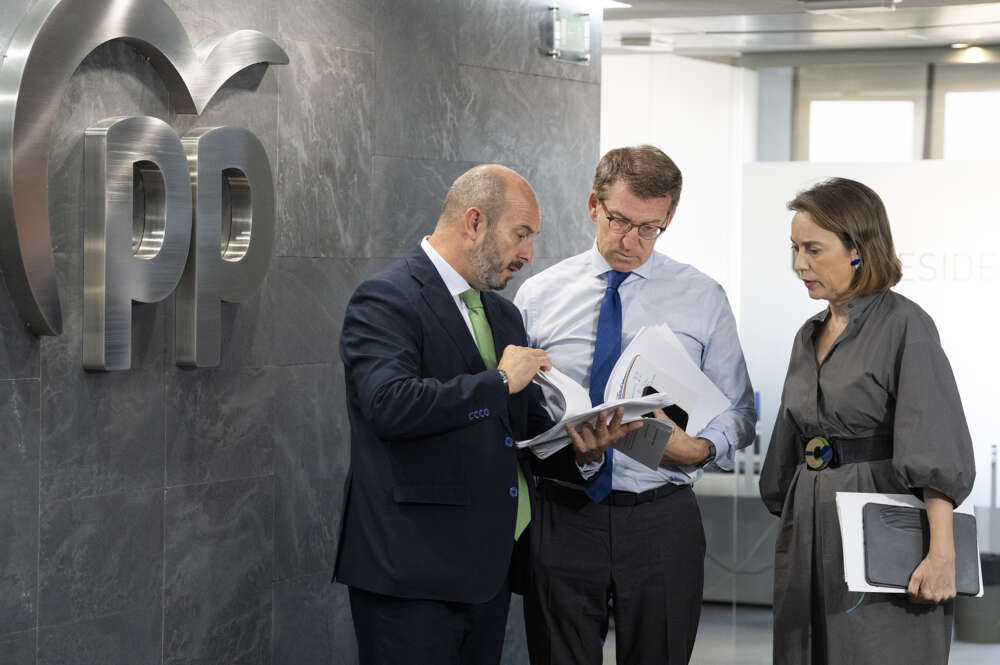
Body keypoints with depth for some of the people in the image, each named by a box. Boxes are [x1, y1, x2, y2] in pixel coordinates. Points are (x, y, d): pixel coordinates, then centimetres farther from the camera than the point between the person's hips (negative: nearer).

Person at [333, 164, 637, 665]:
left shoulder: (504, 315, 18)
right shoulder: (385, 301, -10)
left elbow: (529, 430, 20)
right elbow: (390, 404, -26)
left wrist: (581, 450, -2)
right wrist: (499, 381, -18)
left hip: (488, 566, 8)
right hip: (412, 570, -8)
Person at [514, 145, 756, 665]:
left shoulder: (702, 299, 4)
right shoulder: (538, 295, 4)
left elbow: (738, 411, 5)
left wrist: (700, 448, -16)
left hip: (661, 522, 0)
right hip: (562, 518, 0)